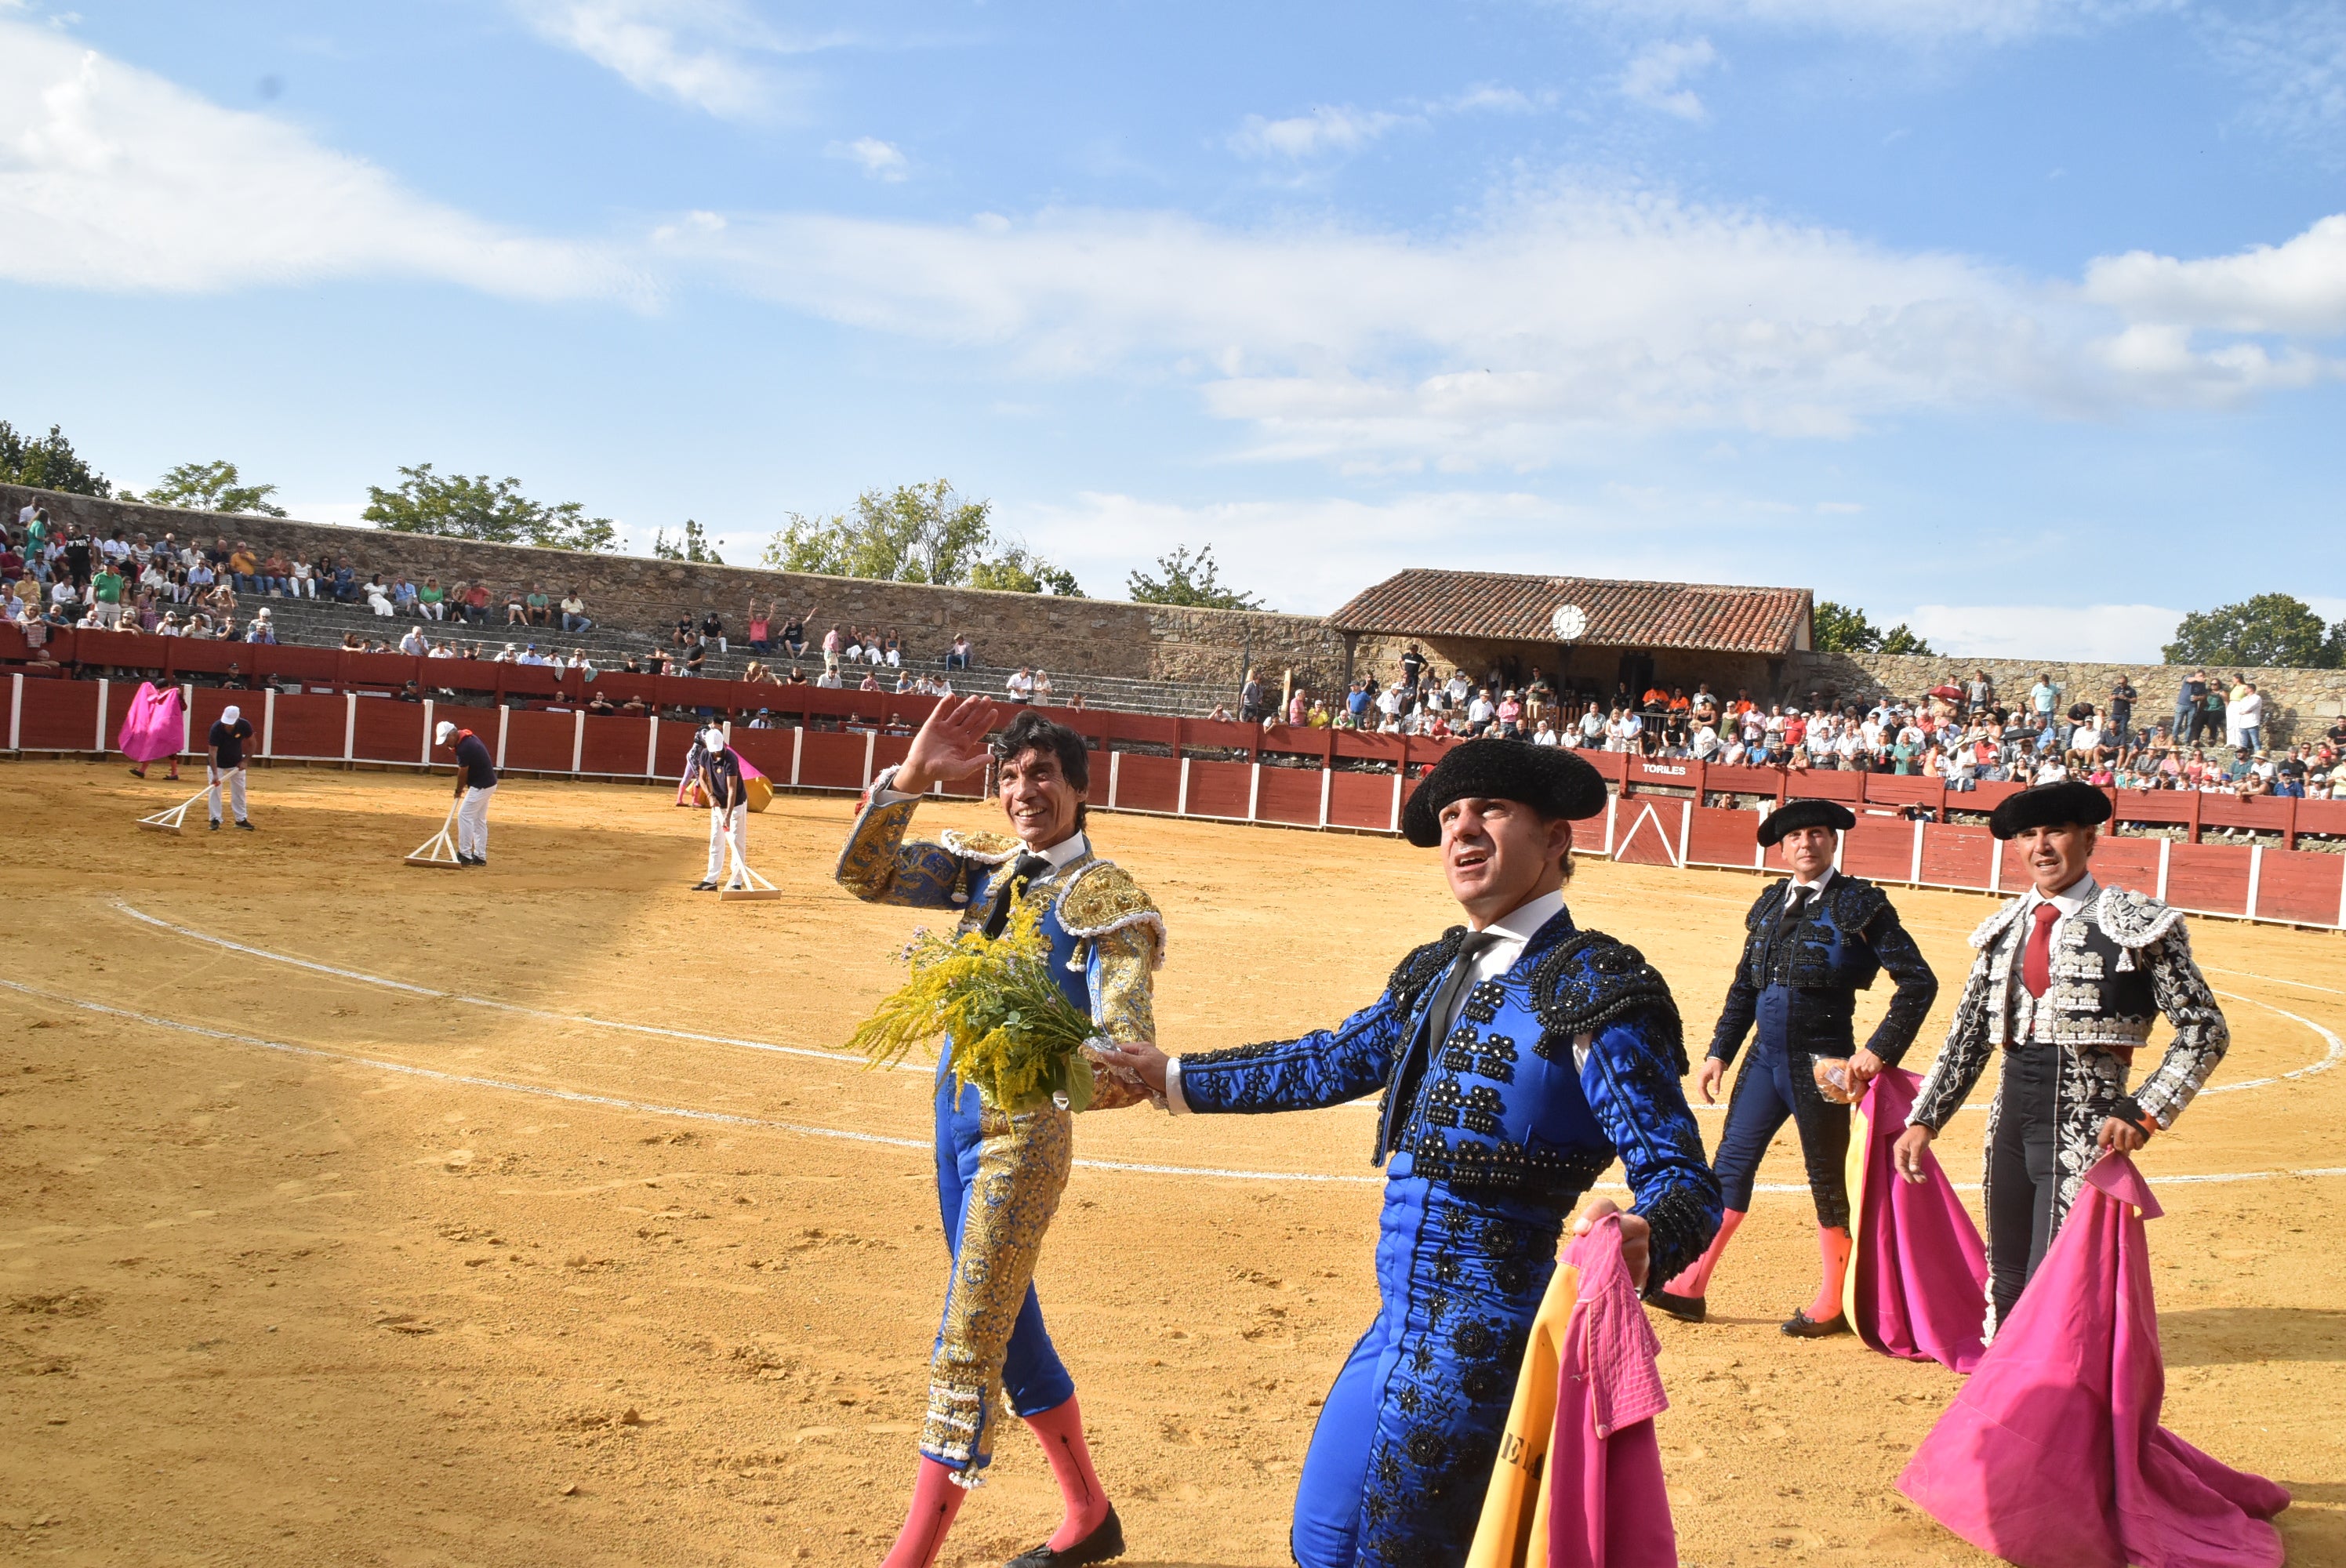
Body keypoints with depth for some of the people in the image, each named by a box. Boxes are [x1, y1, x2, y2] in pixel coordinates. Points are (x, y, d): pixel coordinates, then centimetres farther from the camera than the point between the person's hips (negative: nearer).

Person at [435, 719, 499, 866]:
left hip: (481, 786, -10)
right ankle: (480, 857, 17)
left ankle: (465, 855, -5)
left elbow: (463, 773, -13)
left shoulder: (464, 747, -23)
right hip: (488, 783, 10)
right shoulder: (469, 738, 7)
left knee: (464, 816, -7)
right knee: (479, 819, 14)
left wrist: (459, 790, 4)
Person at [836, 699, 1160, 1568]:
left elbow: (1126, 1042, -22)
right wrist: (910, 775, -17)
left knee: (970, 1335, -8)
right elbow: (864, 874, -4)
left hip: (1025, 1125, -7)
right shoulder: (984, 864, 7)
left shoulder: (1104, 898, -12)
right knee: (1004, 1320, 17)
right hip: (956, 1109, 7)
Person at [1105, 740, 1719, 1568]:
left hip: (1480, 1340, -8)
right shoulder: (1437, 973, 9)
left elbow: (1682, 1182, -17)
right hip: (1399, 1329, 8)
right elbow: (1332, 1062, 23)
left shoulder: (1595, 986, -14)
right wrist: (1173, 1077, 27)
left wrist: (1640, 1242, -40)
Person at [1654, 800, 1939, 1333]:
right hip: (1765, 1057, 5)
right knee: (1730, 1165, 6)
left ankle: (1832, 1305, 19)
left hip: (1822, 1064, -5)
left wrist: (1878, 1052, -15)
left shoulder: (1860, 904, -6)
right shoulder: (1769, 905, 11)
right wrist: (1719, 1052, 13)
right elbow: (1744, 988, 17)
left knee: (1827, 1179, 5)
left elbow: (1919, 981, -10)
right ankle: (1690, 1288, 11)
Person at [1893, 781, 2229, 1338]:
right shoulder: (2005, 929, 12)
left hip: (2085, 1126, -6)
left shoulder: (2137, 925, -5)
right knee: (2005, 1284, 13)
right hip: (2011, 1120, 6)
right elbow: (1967, 1038, 15)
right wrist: (1923, 1122, 9)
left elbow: (2205, 1029, -5)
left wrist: (2145, 1113, -15)